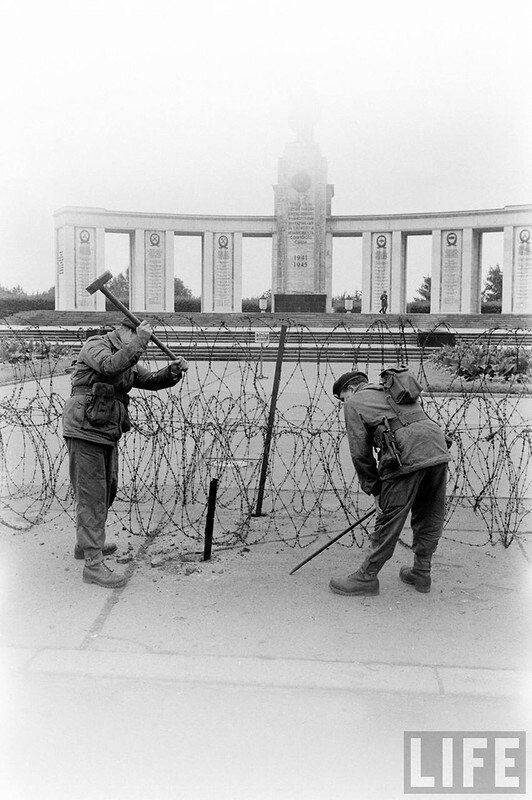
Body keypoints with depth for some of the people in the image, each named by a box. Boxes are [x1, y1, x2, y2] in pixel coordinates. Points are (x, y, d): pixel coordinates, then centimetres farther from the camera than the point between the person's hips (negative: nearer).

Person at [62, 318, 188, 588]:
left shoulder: (129, 362, 18)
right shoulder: (95, 346, -7)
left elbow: (152, 380, 10)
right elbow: (110, 366, -28)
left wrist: (174, 370, -7)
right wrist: (139, 342, -27)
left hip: (107, 434, 9)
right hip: (84, 431, -9)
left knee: (107, 491, 18)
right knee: (91, 495, -9)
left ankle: (86, 544, 37)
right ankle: (93, 563, -7)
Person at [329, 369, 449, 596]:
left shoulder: (354, 402, 13)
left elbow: (360, 452, 7)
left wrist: (374, 489, 15)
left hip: (407, 456, -7)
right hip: (438, 449, 7)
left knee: (389, 520, 2)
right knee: (430, 518, 17)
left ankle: (367, 577, 14)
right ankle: (421, 573, 31)